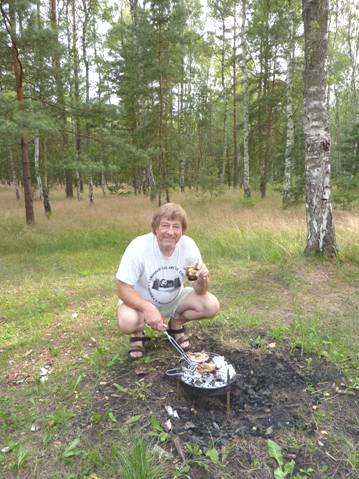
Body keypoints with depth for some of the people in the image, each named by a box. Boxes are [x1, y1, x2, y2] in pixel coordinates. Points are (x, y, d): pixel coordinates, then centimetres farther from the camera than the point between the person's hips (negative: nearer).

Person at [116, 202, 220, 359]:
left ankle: (176, 325, 11)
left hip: (174, 299, 3)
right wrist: (149, 308, -40)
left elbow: (200, 291, -13)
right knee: (127, 322, -34)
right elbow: (123, 289, -23)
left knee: (211, 305, -17)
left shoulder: (188, 245, -20)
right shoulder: (138, 247, -29)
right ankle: (137, 334, 4)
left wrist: (202, 279, -38)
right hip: (141, 301, -3)